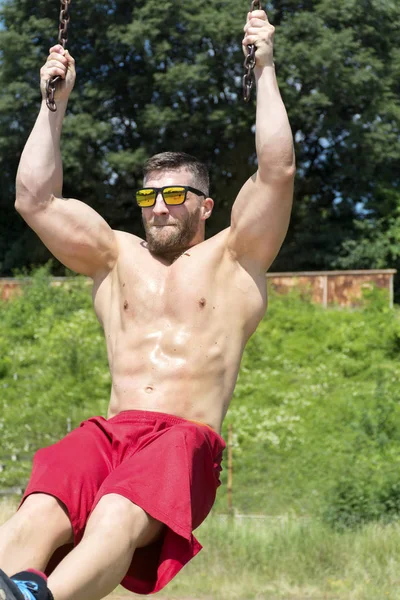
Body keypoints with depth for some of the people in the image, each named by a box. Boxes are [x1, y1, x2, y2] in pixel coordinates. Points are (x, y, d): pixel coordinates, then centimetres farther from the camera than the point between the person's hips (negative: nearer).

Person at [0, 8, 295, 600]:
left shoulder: (231, 259, 19)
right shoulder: (116, 257, 29)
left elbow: (277, 172, 5)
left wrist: (264, 70, 7)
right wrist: (54, 103, 21)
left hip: (188, 436, -4)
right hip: (107, 432, 4)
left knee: (117, 518, -39)